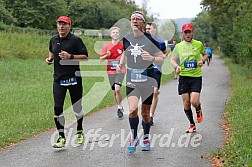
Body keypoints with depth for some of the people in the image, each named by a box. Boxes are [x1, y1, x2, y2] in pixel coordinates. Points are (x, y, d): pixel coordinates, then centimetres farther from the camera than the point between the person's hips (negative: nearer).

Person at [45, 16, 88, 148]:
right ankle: (61, 137, -3)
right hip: (58, 79, 3)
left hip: (74, 78, -3)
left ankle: (79, 132, 32)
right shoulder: (53, 40, 10)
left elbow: (85, 56, -8)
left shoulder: (75, 40, -6)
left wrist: (70, 56, -21)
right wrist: (50, 59, 9)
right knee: (57, 107, -8)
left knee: (77, 107, 9)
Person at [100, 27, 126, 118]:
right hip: (111, 71, 3)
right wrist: (106, 55, -11)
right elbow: (101, 58, 8)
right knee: (115, 91, 8)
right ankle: (120, 107, 27)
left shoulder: (123, 45, -1)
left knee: (117, 88, -21)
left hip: (120, 70, -3)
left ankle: (119, 108, -5)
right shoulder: (106, 46, 4)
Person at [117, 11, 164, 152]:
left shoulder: (150, 39, -7)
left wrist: (151, 58, -25)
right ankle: (134, 138, 3)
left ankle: (146, 138, 29)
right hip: (132, 80, 2)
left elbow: (161, 60, -5)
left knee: (145, 112, 7)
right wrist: (121, 64, 5)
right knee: (133, 109, -16)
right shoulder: (126, 39, 4)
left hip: (147, 80, -2)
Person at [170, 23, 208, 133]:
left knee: (194, 102, -15)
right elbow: (172, 59, 15)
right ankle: (192, 124, 20)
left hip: (196, 76, -2)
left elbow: (205, 55, 18)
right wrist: (176, 66, -6)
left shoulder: (199, 44, 1)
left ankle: (199, 110, 23)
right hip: (183, 77, 2)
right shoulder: (178, 46, 3)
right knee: (186, 103, 2)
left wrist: (202, 60, -4)